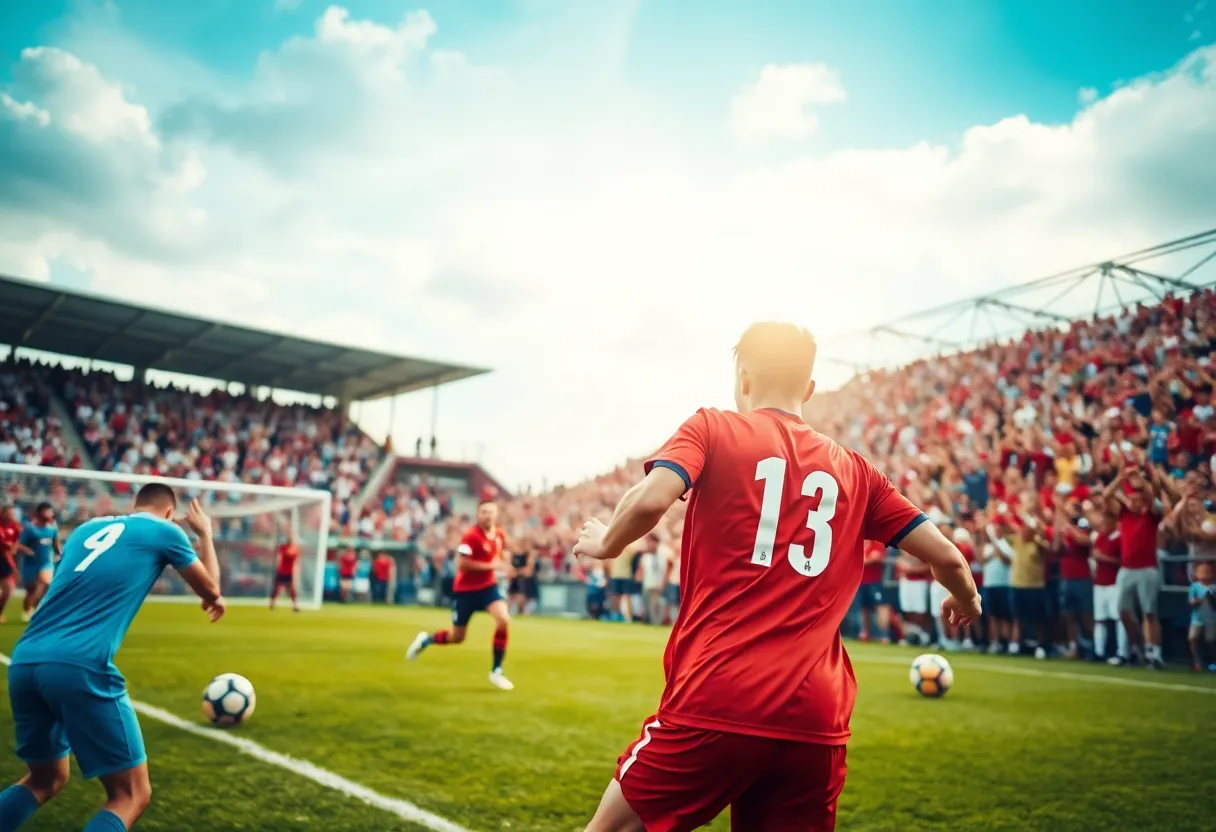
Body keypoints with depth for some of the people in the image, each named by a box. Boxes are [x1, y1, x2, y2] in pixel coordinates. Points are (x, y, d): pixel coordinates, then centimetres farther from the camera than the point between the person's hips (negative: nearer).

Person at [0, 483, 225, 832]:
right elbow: (210, 590, 22)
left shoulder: (87, 527, 23)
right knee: (131, 794, 4)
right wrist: (205, 533, 37)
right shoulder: (164, 531, 8)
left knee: (45, 779, 28)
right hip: (80, 666, -7)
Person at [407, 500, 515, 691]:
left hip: (488, 586, 5)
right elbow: (461, 564, -29)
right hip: (465, 589, -5)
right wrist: (490, 565, -27)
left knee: (503, 620, -20)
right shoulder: (472, 536, -22)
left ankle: (496, 671, -5)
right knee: (457, 638, 7)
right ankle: (425, 640, 41)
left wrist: (501, 564, 1)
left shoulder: (499, 535, -1)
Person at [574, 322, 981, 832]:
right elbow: (945, 556, 15)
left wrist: (607, 542, 5)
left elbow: (649, 501, -16)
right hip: (815, 722, 4)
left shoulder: (712, 429, 2)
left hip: (716, 703, -3)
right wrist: (965, 601, 37)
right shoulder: (853, 470, 13)